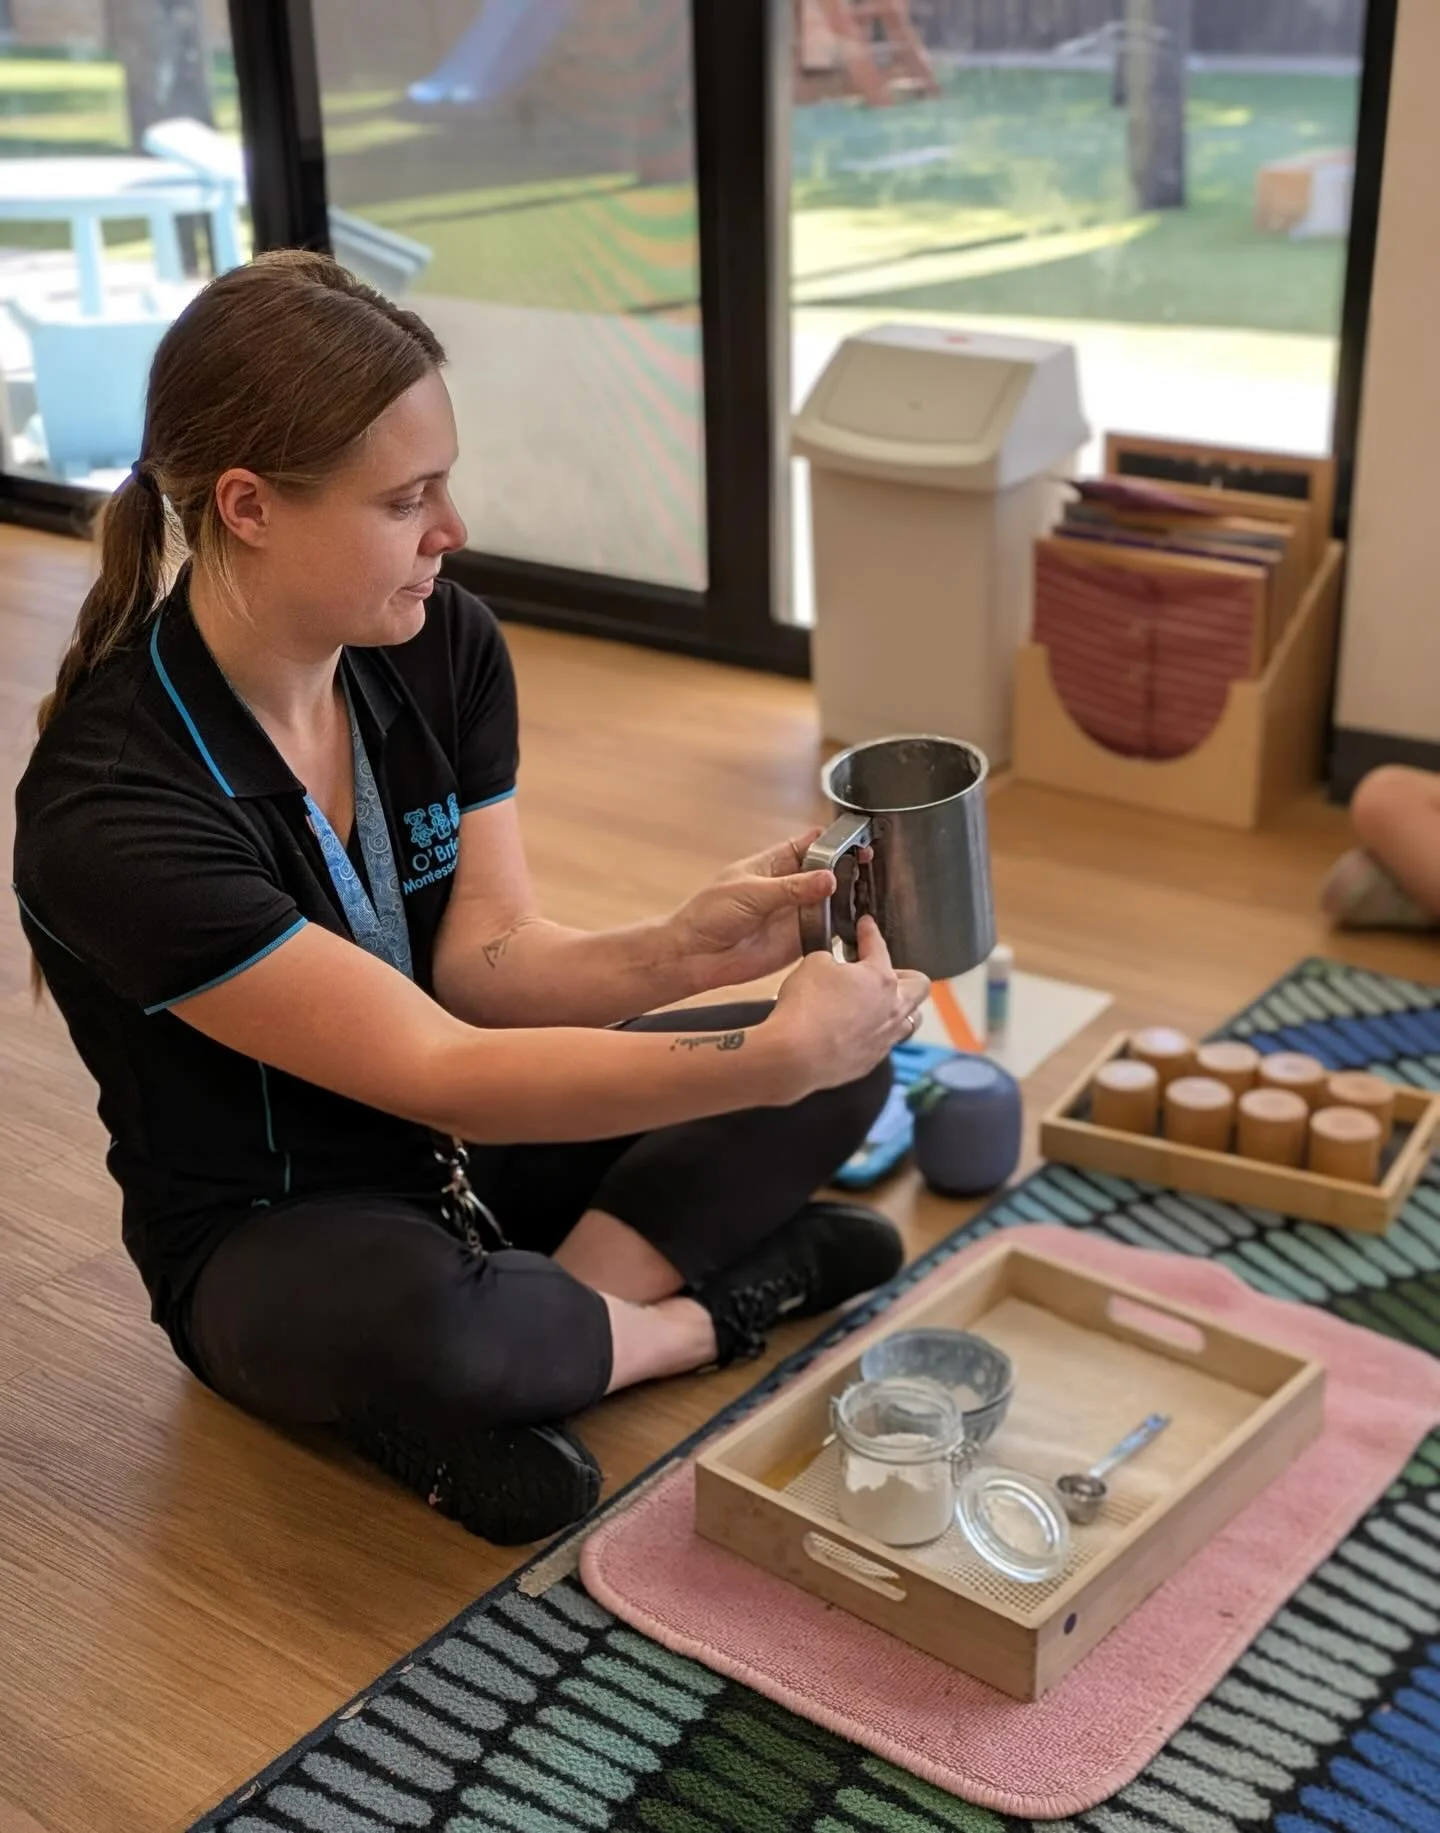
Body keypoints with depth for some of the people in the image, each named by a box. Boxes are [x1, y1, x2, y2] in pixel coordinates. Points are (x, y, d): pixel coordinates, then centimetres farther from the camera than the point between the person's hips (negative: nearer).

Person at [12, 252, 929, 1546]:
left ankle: (533, 1339, -15)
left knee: (848, 1060, -7)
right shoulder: (113, 812, -30)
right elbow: (444, 1076, -31)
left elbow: (490, 960, -11)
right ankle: (704, 1308, -10)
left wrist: (678, 953, -31)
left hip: (465, 1147, 6)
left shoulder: (444, 647, -10)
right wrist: (771, 1057, -35)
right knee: (407, 1323, -41)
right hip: (278, 1234, -6)